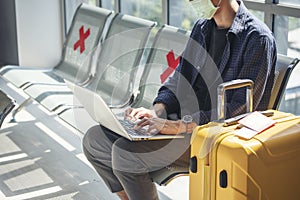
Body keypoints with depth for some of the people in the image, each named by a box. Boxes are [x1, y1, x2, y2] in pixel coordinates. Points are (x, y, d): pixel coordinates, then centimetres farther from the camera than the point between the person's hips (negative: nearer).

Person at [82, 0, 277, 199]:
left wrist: (180, 126, -25)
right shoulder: (202, 28, 13)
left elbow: (241, 108, -19)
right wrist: (156, 111, -4)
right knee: (95, 139, -2)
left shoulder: (258, 39, -12)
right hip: (186, 121, 8)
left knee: (125, 153, -24)